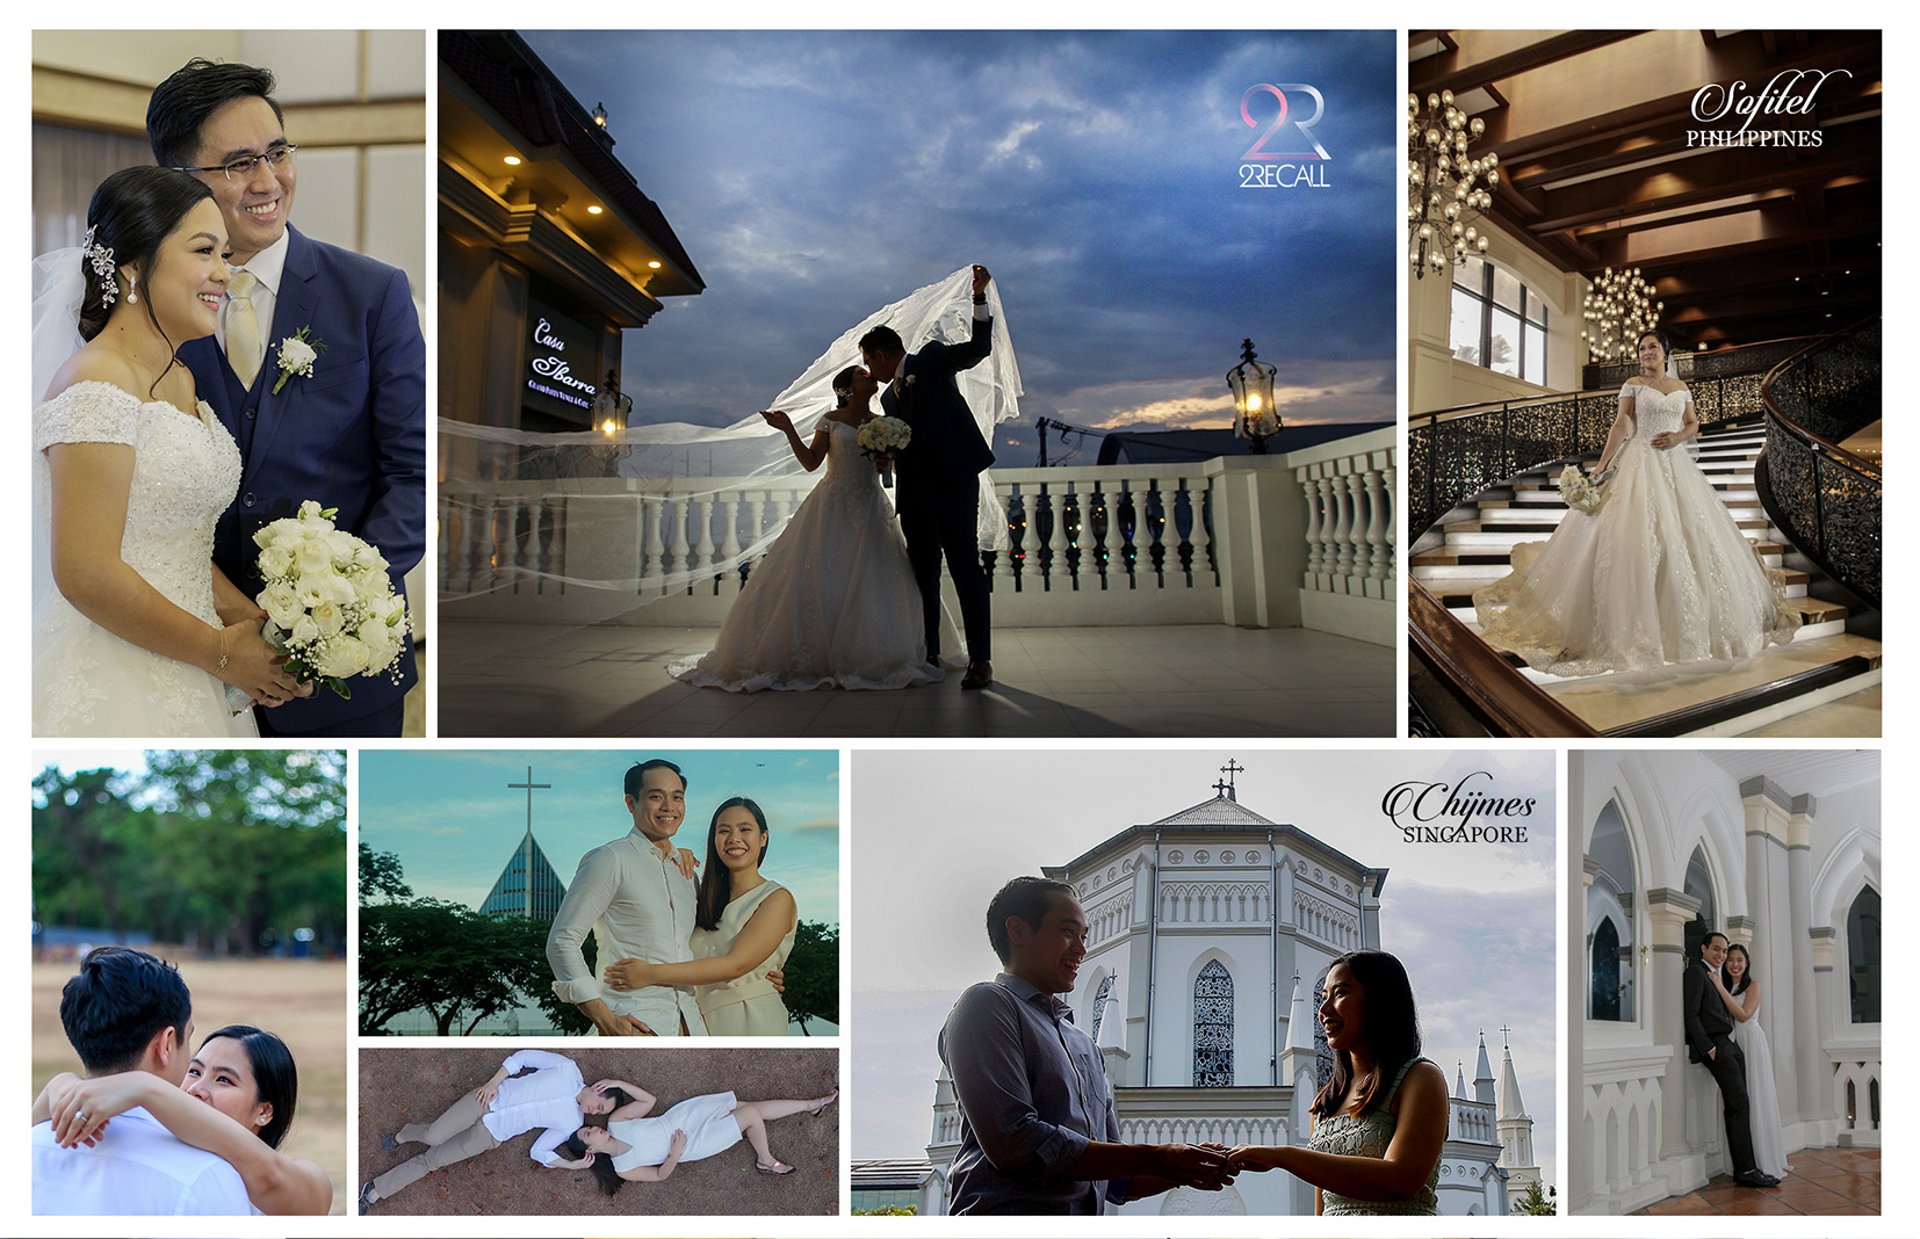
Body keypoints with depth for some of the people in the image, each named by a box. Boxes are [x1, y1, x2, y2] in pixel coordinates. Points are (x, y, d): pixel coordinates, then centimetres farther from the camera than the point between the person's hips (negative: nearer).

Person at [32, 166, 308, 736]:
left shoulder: (181, 379, 12)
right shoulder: (97, 384, -17)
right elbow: (85, 572, -23)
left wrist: (253, 623, 0)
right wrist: (220, 651, -13)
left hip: (180, 683, 9)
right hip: (112, 685, -9)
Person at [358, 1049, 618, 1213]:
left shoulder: (571, 1123, 1)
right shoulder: (568, 1069, -6)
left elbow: (540, 1152, 3)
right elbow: (522, 1056, -1)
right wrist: (493, 1082, -11)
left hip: (491, 1135, 2)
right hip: (487, 1101, -2)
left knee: (431, 1160, -7)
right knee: (433, 1136, -18)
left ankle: (374, 1192, 5)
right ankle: (405, 1135, 19)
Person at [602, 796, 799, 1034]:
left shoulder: (777, 898, -4)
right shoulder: (709, 897, 15)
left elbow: (736, 964, -17)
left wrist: (652, 974, -22)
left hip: (752, 1023, -5)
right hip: (705, 1022, 5)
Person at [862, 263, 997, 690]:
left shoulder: (932, 358, 6)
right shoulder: (888, 397, 23)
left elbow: (979, 347, -7)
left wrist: (979, 297, -18)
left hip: (954, 480, -7)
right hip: (915, 491, 7)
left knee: (965, 567, -9)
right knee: (923, 572, 8)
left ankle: (980, 660, -11)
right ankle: (929, 654, 14)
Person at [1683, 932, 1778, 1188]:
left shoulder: (1712, 976, 23)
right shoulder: (1696, 973, -6)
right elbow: (1691, 1015, -14)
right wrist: (1708, 1047, -17)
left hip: (1728, 1045, 10)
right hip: (1715, 1047, -10)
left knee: (1736, 1107, 6)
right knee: (1739, 1104, -13)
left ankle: (1742, 1169, 7)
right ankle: (1746, 1169, -14)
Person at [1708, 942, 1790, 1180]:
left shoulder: (1754, 986, 0)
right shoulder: (1725, 987, 15)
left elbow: (1743, 1015, -13)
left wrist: (1720, 987, -14)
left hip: (1751, 1042, -5)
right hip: (1731, 1044, 5)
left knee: (1755, 1100, -5)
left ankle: (1765, 1163, -1)